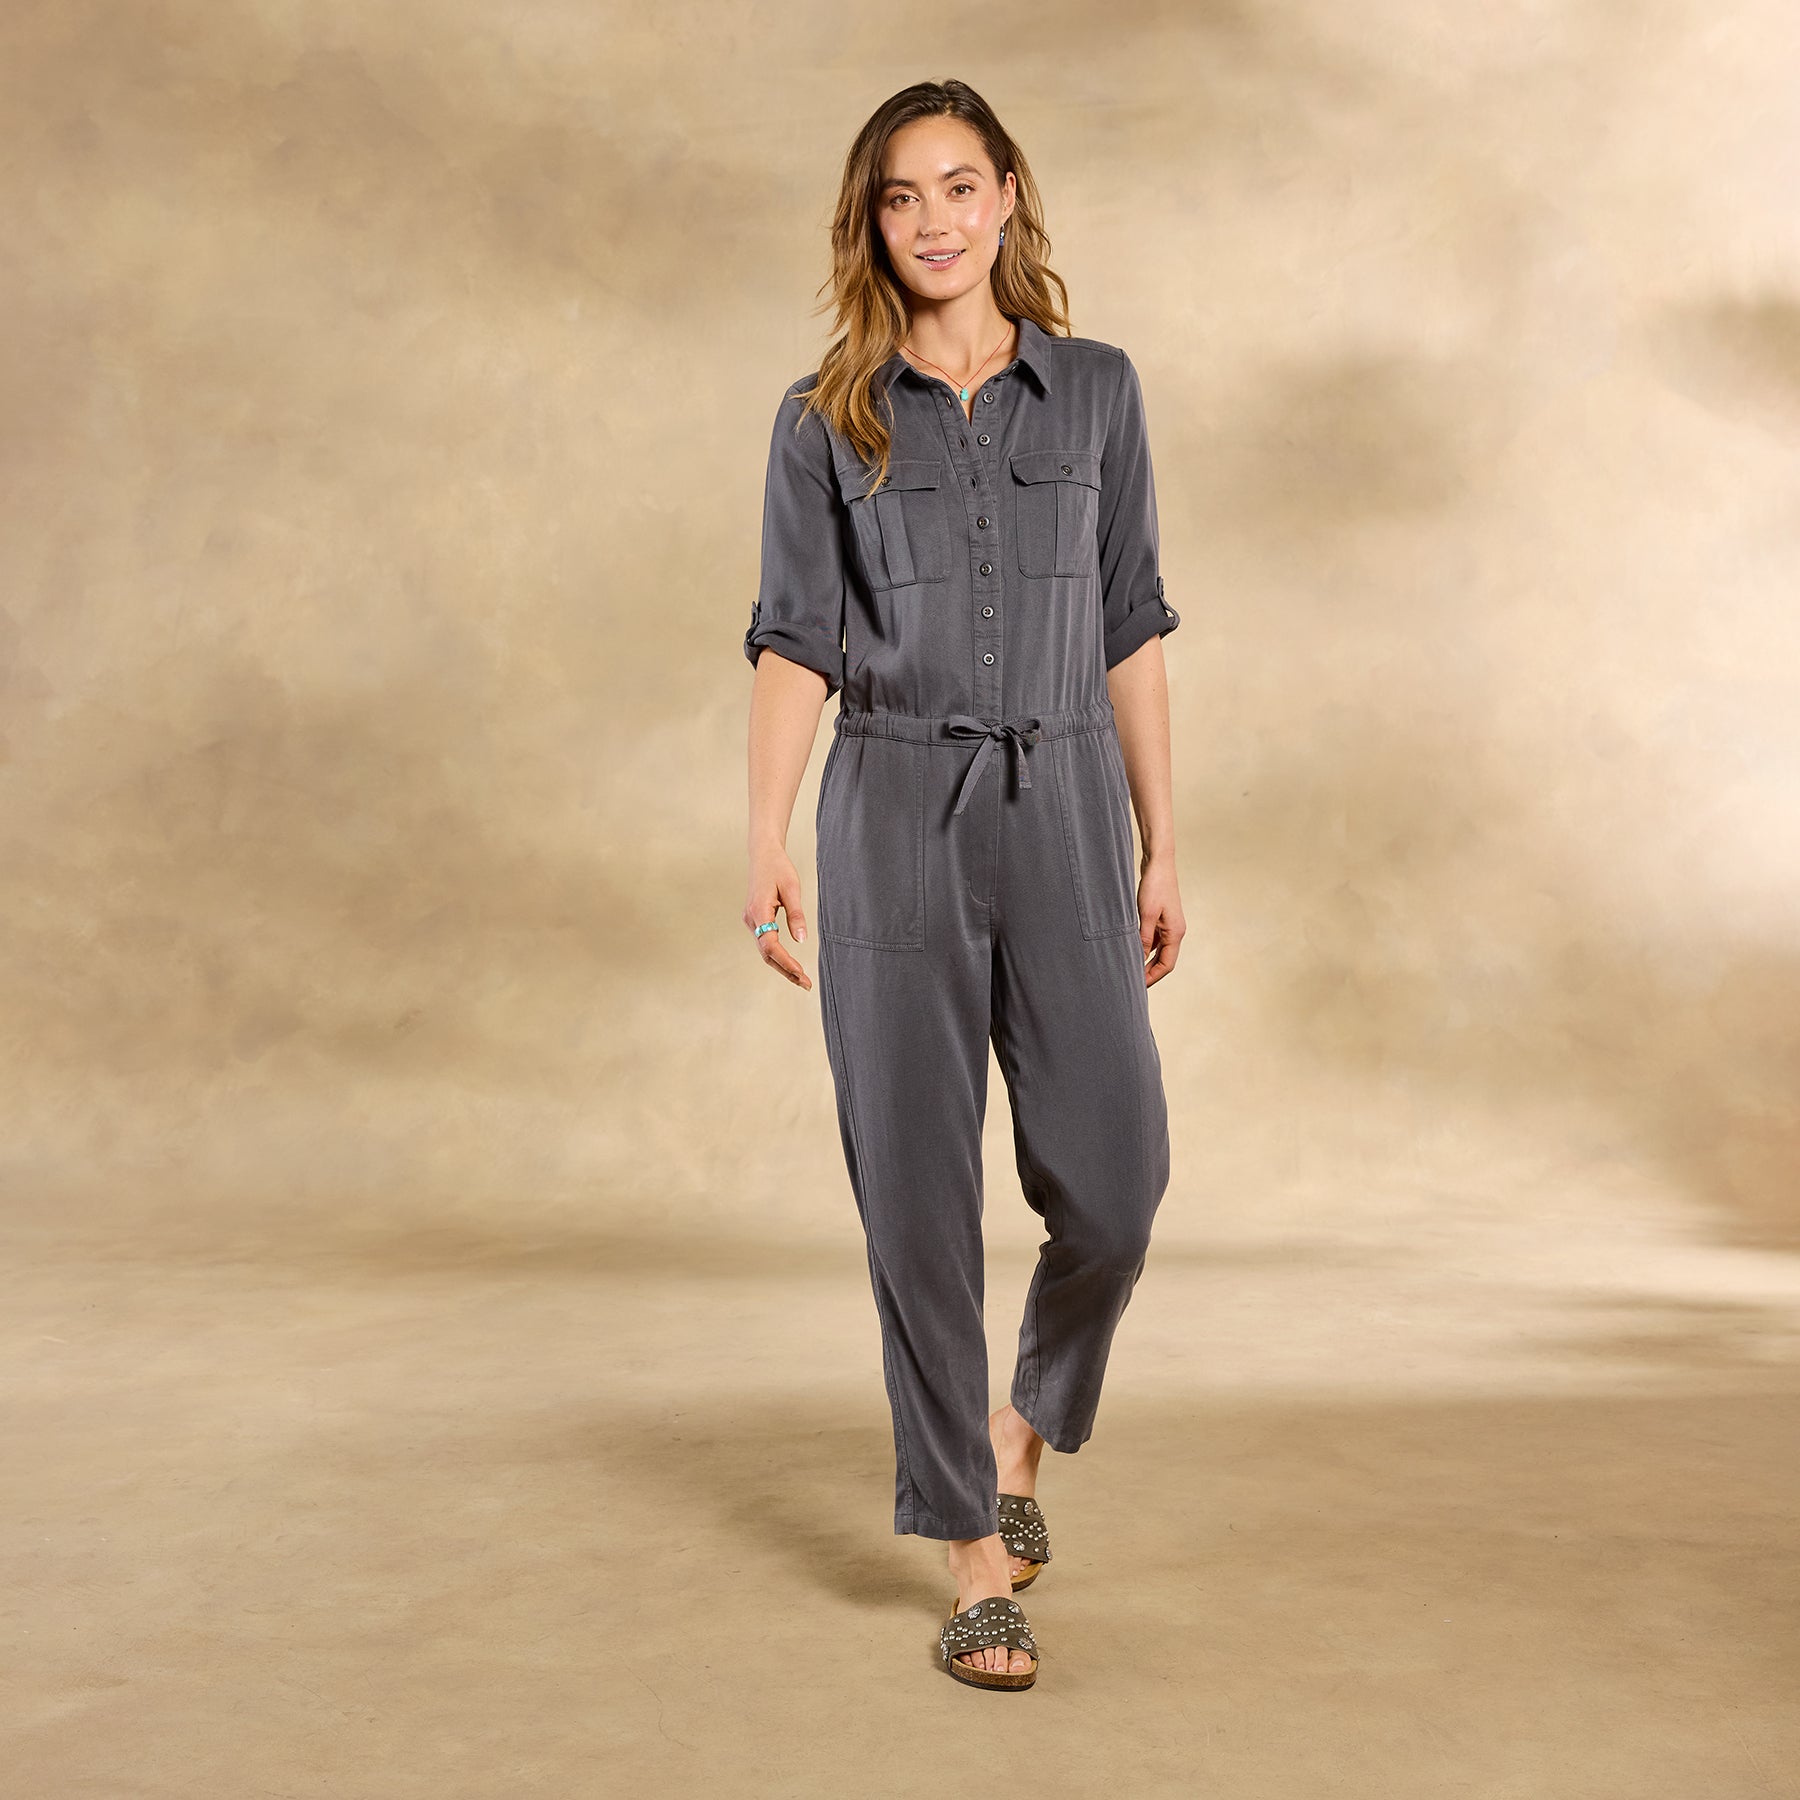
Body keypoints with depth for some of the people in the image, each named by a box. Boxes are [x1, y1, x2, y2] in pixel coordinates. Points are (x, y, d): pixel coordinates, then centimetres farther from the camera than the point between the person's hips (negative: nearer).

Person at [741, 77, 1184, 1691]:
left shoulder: (1096, 392, 8)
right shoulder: (826, 420, 5)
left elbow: (1130, 629, 9)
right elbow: (795, 643, -1)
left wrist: (1163, 850, 5)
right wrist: (767, 844, -15)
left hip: (1063, 817, 1)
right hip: (894, 819, -1)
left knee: (1112, 1177, -5)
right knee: (917, 1193, -1)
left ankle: (1026, 1424, 27)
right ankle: (978, 1554, 13)